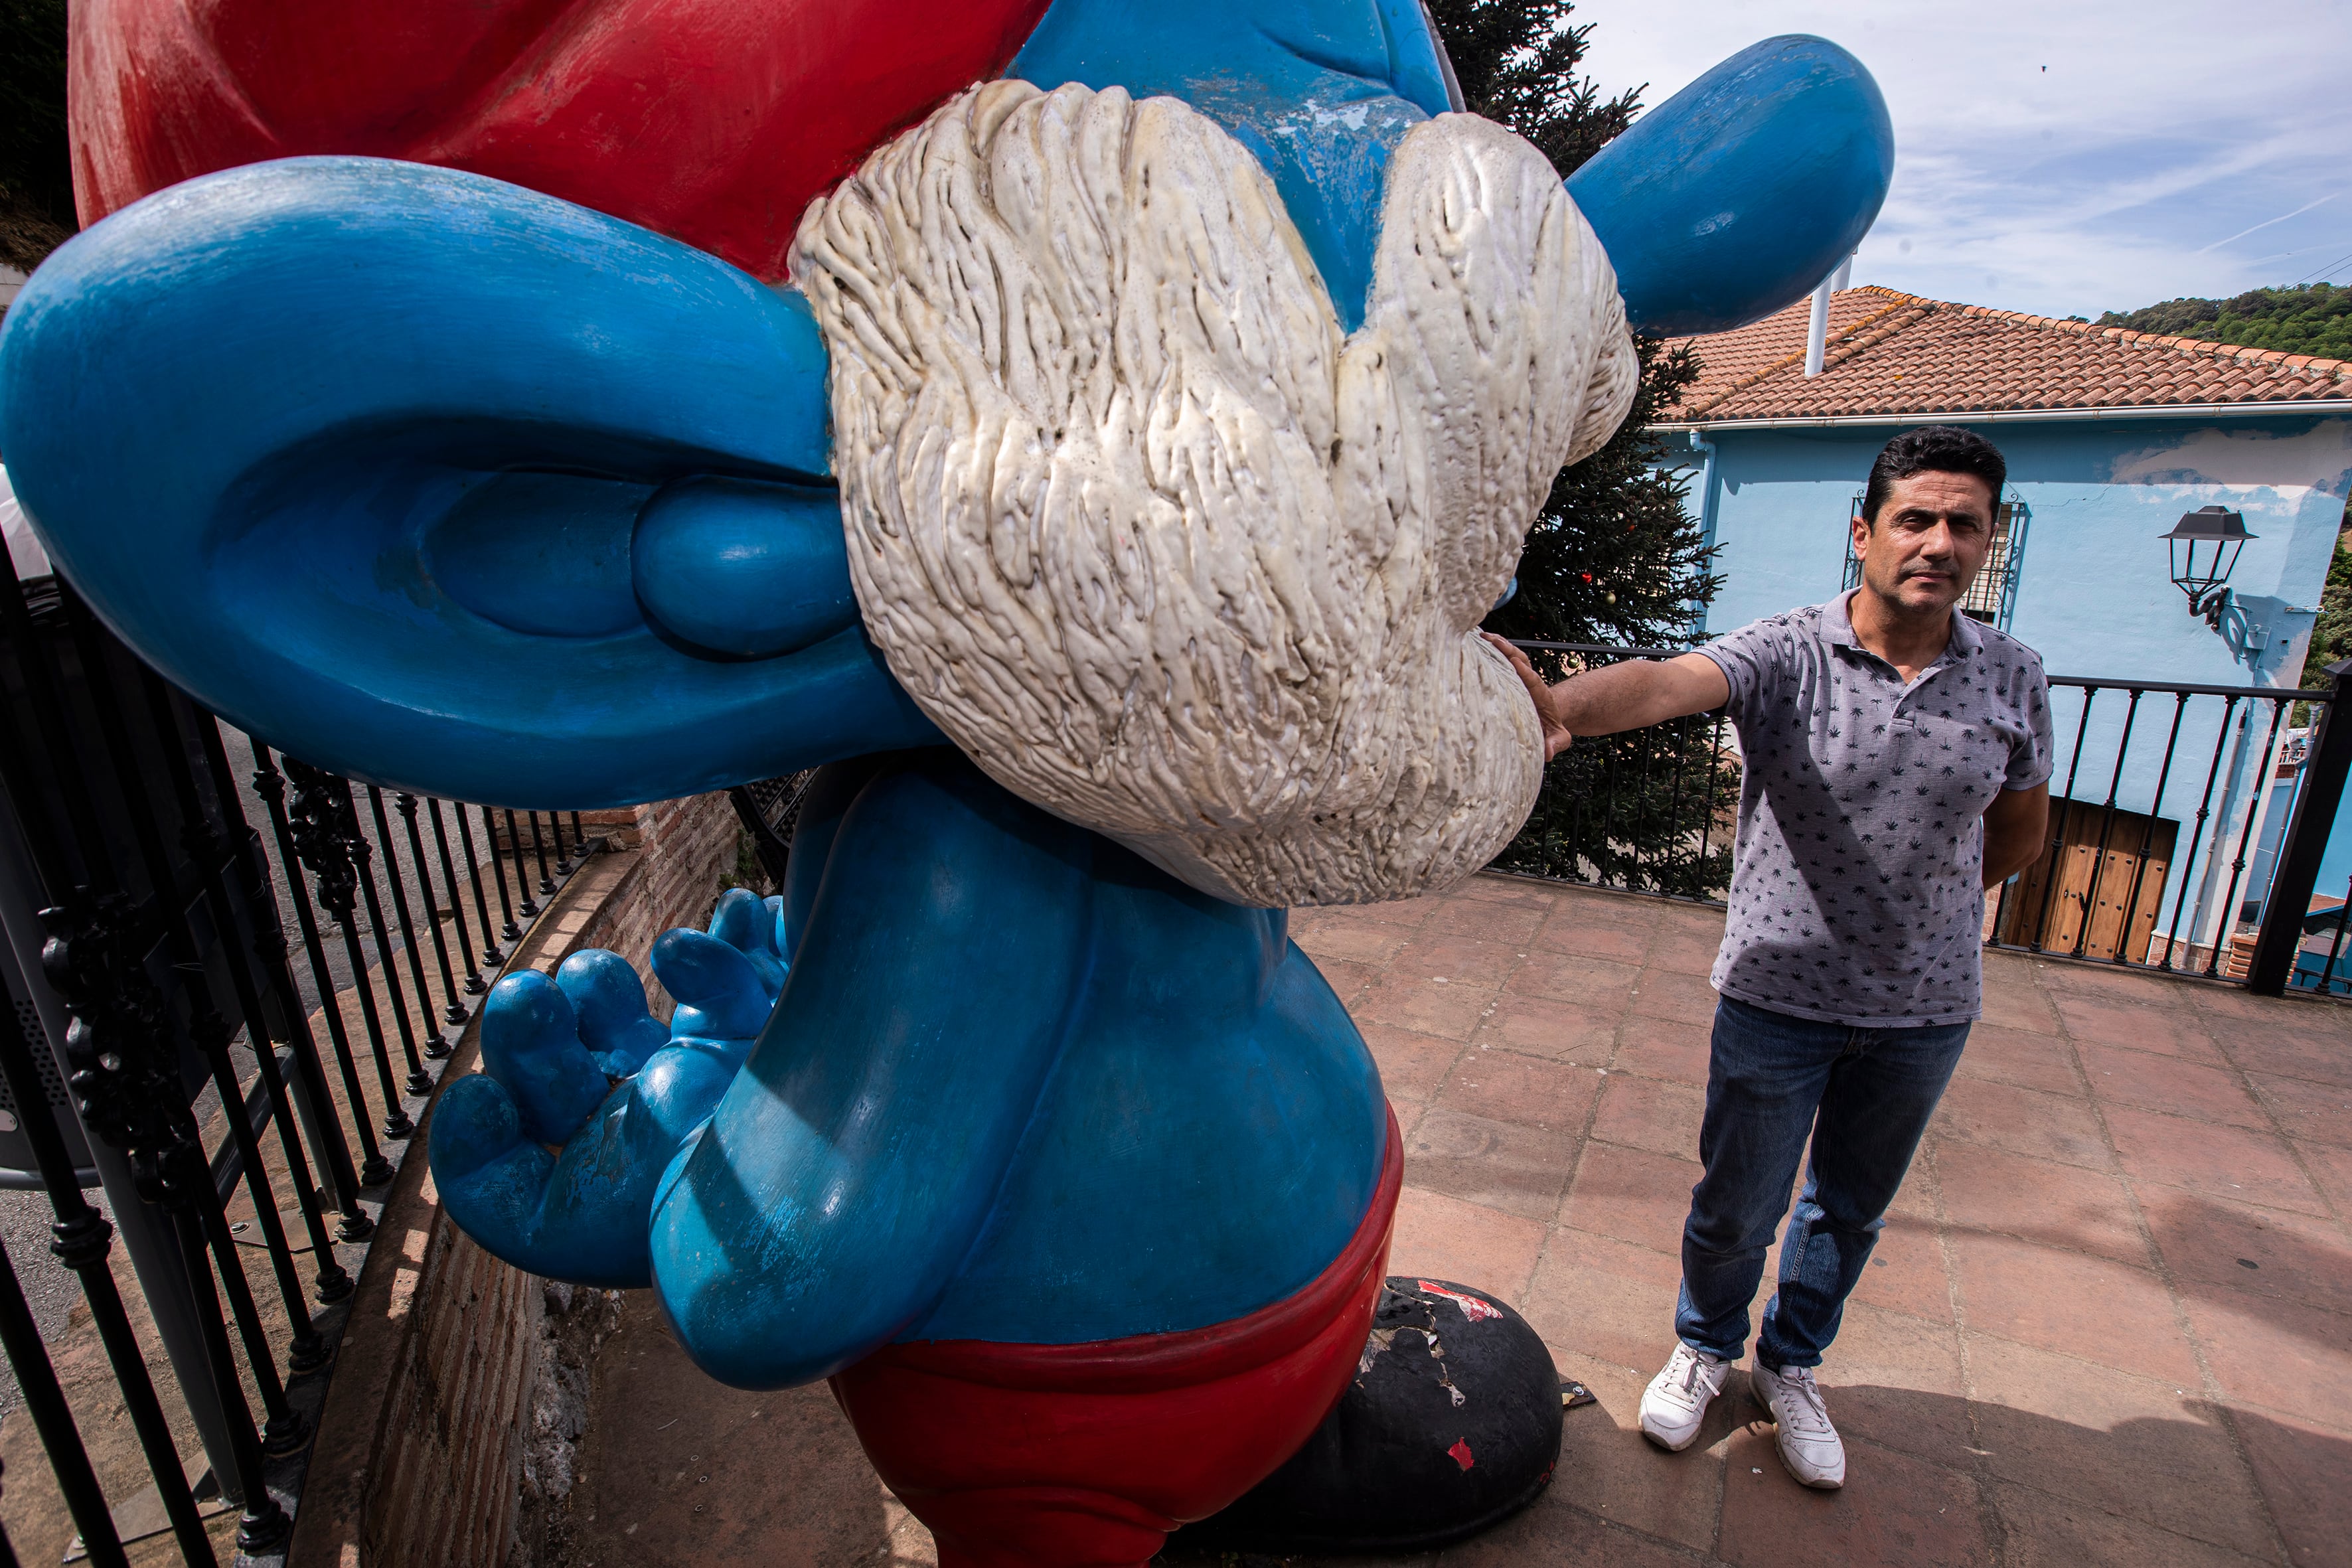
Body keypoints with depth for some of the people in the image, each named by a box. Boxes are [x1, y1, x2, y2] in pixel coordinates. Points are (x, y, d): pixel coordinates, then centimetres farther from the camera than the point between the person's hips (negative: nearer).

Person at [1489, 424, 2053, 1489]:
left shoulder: (2012, 680, -3)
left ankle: (1790, 1367, 46)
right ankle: (1705, 1346, 41)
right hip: (1777, 994, -3)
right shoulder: (1786, 655, -15)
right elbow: (1669, 681, -37)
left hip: (1925, 1010, 4)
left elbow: (2020, 833, 13)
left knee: (1851, 1208, 21)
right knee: (1735, 1208, 11)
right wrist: (1563, 707, -57)